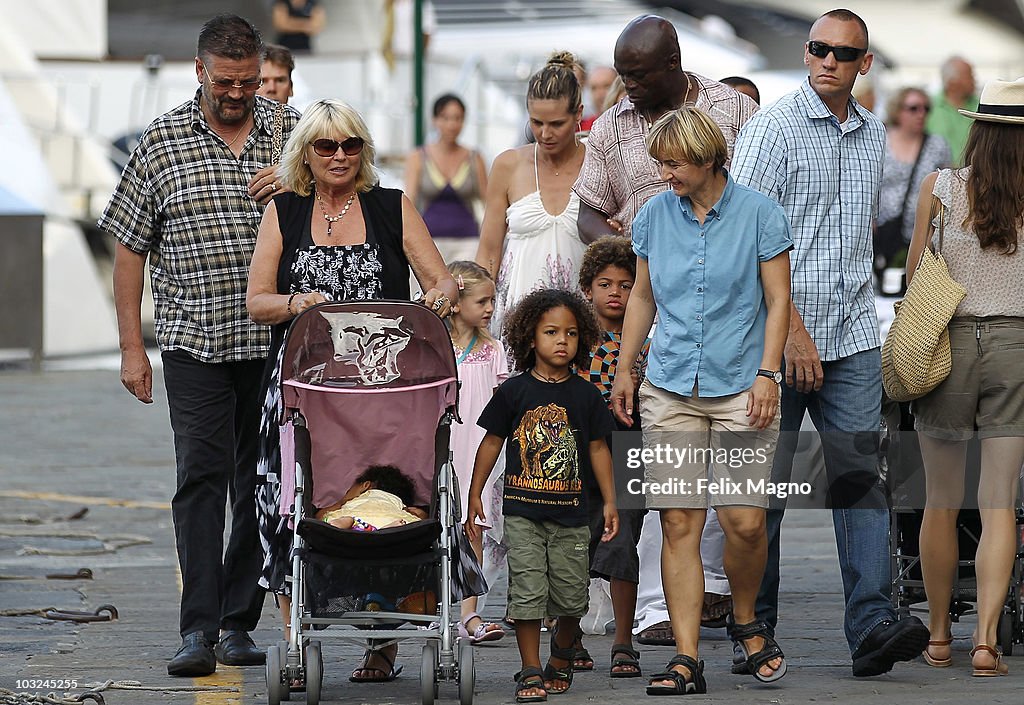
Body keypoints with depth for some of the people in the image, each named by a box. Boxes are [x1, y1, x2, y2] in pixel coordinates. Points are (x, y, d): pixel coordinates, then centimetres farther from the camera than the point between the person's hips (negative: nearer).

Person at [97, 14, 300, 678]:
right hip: (195, 342, -2)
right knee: (202, 479, -10)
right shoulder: (163, 142, 1)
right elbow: (130, 249, 4)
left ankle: (238, 623, 14)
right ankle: (199, 629, -12)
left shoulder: (292, 132, 6)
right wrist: (132, 347, 0)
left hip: (276, 342, 2)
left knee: (261, 485, 5)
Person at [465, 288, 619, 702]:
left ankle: (561, 655, 30)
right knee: (527, 591, -5)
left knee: (570, 597, 5)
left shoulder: (586, 395, 3)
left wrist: (609, 501, 8)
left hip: (571, 515, 1)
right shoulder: (514, 391, -1)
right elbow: (492, 442, 6)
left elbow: (598, 448, 9)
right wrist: (475, 494, 7)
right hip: (523, 511, -1)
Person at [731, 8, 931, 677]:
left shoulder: (872, 134, 14)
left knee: (861, 473, -4)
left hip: (853, 336, 5)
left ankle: (874, 627, -9)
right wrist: (793, 327, -16)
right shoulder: (773, 127, -6)